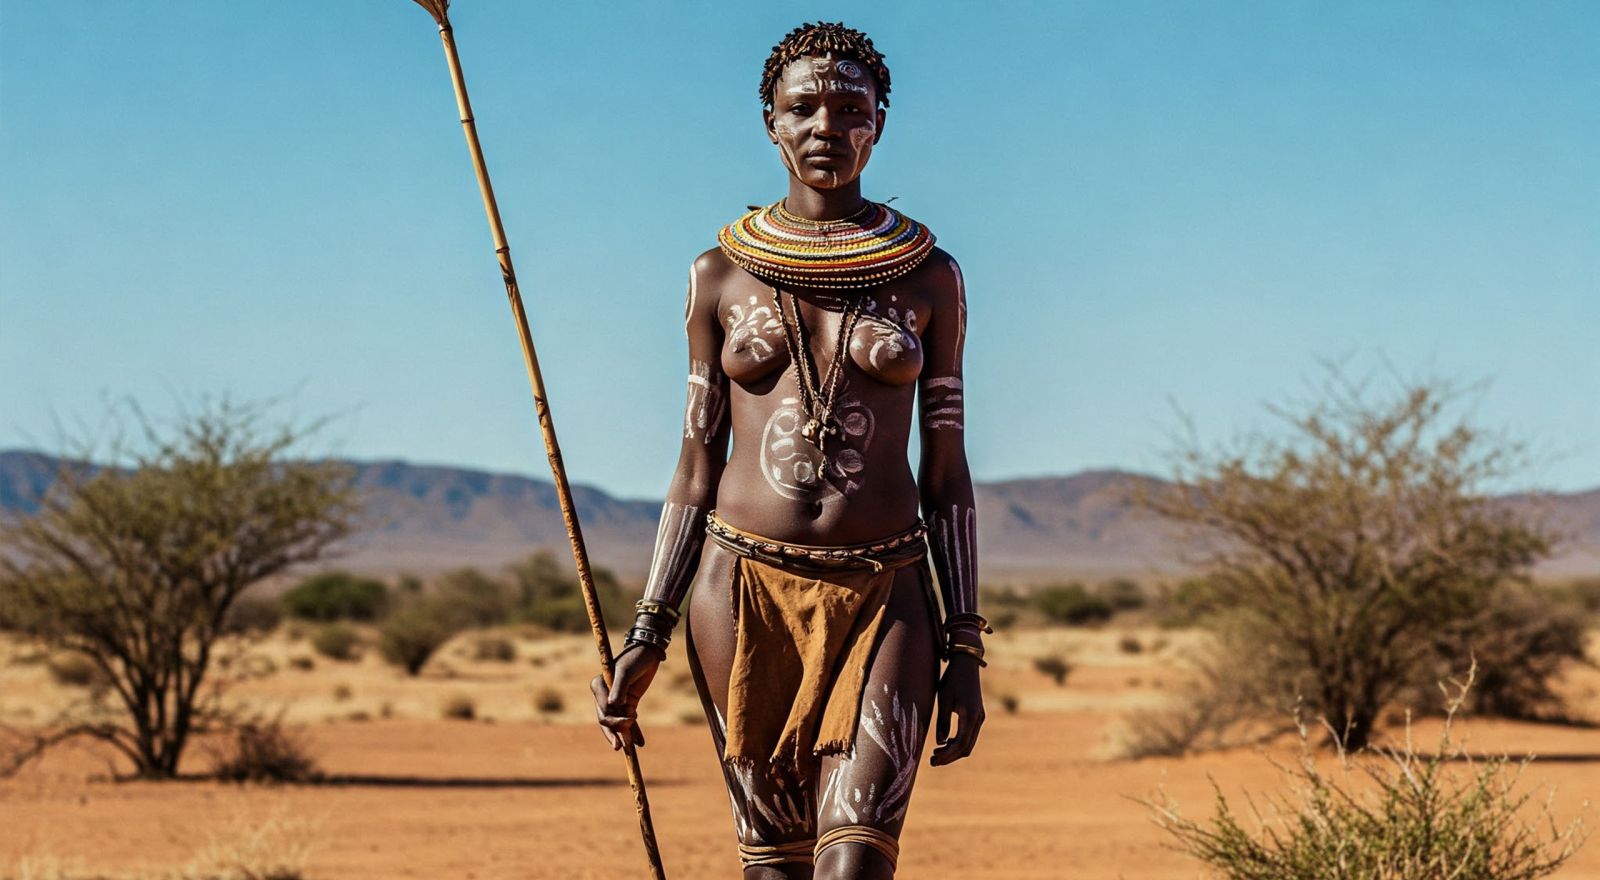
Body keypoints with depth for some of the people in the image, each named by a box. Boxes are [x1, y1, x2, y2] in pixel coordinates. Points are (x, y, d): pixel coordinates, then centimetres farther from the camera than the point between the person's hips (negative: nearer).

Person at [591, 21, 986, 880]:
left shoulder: (928, 276, 5)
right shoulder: (721, 274, 7)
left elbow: (946, 472, 6)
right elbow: (698, 464, 9)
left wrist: (963, 652, 2)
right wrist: (647, 634, 4)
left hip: (884, 594, -1)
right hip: (745, 589, 1)